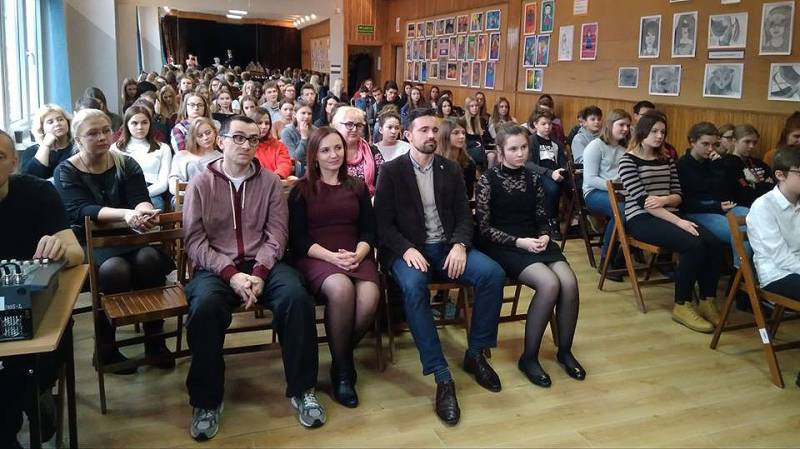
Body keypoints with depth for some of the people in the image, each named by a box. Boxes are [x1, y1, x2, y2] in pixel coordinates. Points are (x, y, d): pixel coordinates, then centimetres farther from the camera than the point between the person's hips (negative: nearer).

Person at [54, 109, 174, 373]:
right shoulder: (66, 172, -1)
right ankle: (105, 348, -14)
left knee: (149, 258, -30)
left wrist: (144, 212, -32)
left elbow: (140, 199, -6)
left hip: (125, 238, 3)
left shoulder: (126, 164, 7)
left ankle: (155, 340, -15)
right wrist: (126, 215, -35)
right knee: (114, 269, -34)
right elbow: (82, 210, -17)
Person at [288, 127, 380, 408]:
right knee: (341, 289, -36)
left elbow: (369, 231, 11)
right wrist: (331, 257, -17)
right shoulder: (302, 190, 8)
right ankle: (342, 367, -16)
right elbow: (298, 238, 0)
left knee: (369, 298, -30)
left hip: (356, 256, 3)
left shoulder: (357, 187, 17)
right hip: (315, 257, -2)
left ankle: (344, 356, -2)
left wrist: (357, 254, -11)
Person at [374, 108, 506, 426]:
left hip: (447, 245, 4)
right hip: (408, 249, -4)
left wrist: (459, 245, -14)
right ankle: (442, 376, -31)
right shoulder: (391, 171, 0)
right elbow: (383, 223, -5)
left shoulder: (451, 170, 11)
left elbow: (464, 215, 7)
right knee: (413, 285, -37)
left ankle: (475, 353, -4)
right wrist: (407, 249, -22)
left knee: (493, 273, -22)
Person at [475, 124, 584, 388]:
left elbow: (542, 217, 16)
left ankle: (565, 350, -1)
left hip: (535, 243, 5)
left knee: (569, 282, -22)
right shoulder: (488, 180, -5)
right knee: (549, 284, -29)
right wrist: (518, 242, -17)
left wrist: (544, 236, -7)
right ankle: (529, 357, -14)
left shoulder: (533, 179, 11)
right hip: (502, 247, -5)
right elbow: (483, 228, -8)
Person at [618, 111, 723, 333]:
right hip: (641, 219, -6)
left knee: (714, 244, -20)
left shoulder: (667, 160, 17)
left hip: (668, 216, 6)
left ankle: (707, 300, -6)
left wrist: (664, 200, -13)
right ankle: (682, 306, -15)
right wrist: (678, 221, -21)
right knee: (693, 245, -29)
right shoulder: (628, 161, -4)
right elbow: (642, 200, -14)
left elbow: (678, 196, 13)